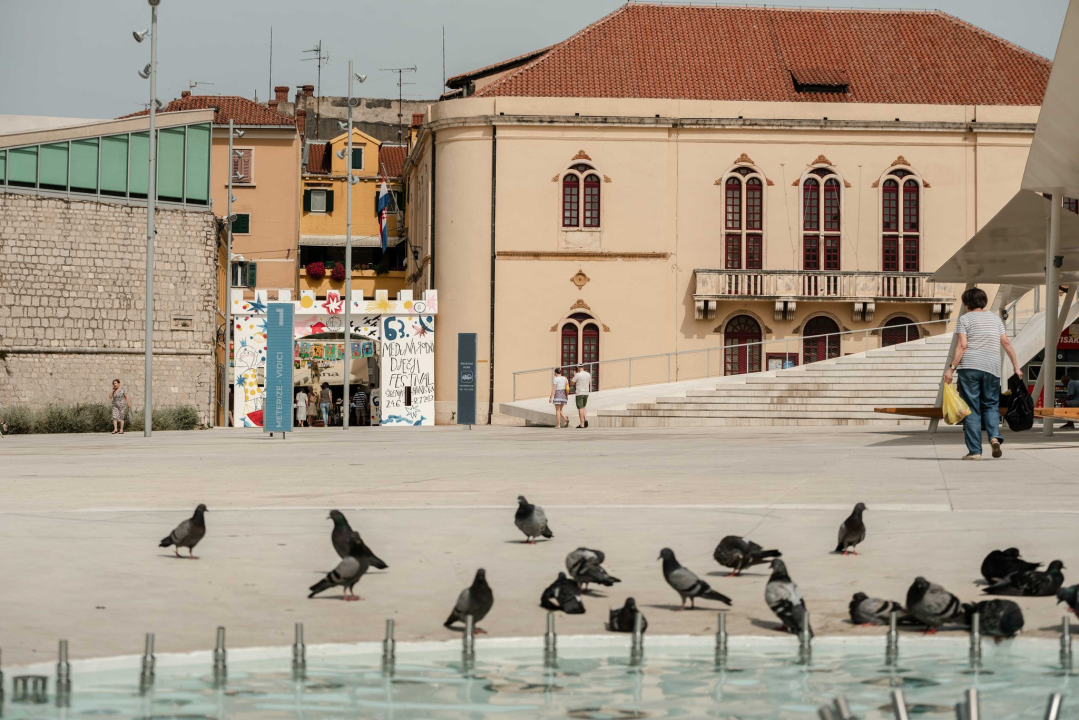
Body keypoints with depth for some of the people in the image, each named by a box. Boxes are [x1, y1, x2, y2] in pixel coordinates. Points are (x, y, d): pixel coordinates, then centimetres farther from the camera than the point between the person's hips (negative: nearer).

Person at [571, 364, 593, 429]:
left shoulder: (577, 375, -13)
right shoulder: (588, 374, 4)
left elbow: (572, 383, -3)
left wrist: (574, 375, 11)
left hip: (579, 393, -6)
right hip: (586, 393, 6)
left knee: (580, 408, -2)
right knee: (583, 407, 19)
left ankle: (582, 424, -4)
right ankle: (586, 420, -2)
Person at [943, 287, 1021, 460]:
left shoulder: (964, 319, 2)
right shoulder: (995, 319, 14)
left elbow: (962, 346, -9)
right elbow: (1006, 343, 10)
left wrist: (951, 368, -10)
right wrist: (1016, 365, 15)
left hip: (969, 368, -3)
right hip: (992, 368, 3)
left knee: (971, 409, 0)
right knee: (991, 405, 14)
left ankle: (974, 451, -3)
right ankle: (995, 436, -12)